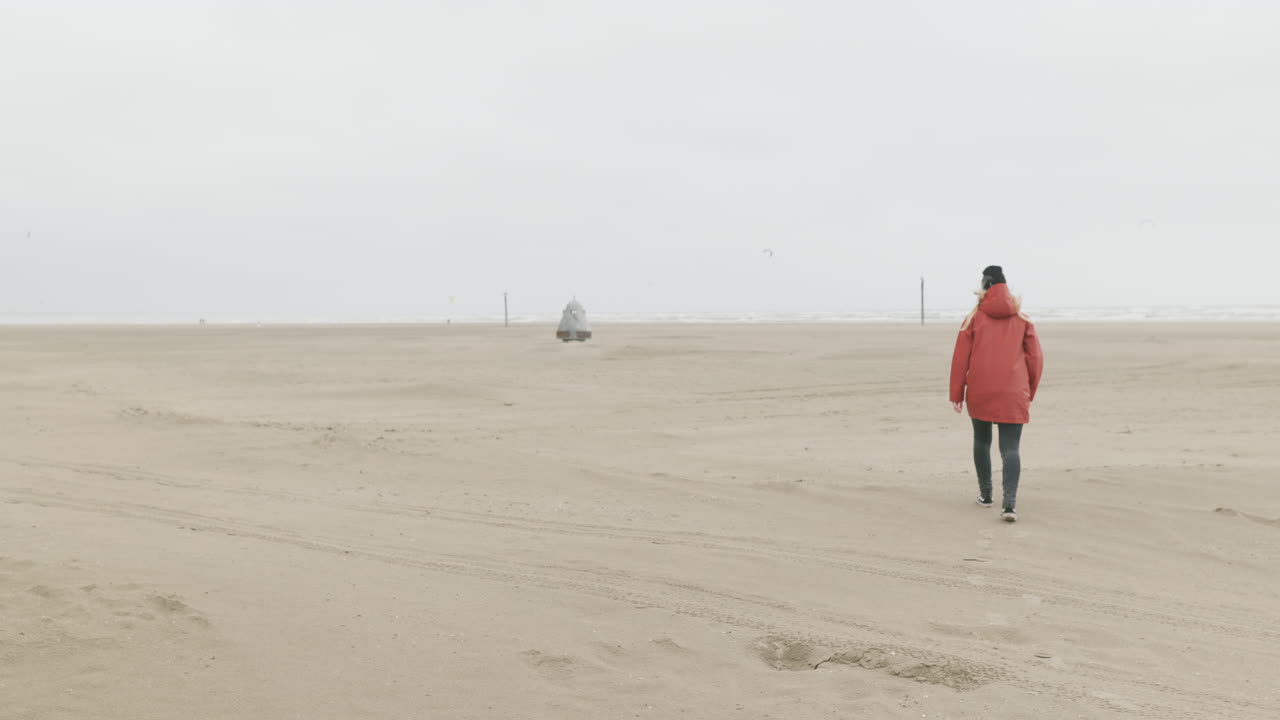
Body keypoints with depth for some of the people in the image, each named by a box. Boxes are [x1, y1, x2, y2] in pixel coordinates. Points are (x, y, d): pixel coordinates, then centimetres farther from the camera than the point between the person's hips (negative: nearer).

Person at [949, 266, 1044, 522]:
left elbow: (960, 358, -3)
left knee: (982, 441, 20)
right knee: (1010, 448, -1)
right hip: (1013, 395, 0)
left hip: (979, 393, 0)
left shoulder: (974, 318, 1)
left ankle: (985, 494, 29)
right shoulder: (1023, 320, 6)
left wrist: (956, 393, 3)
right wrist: (1030, 392, 17)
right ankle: (1009, 502, -18)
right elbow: (1036, 358, 6)